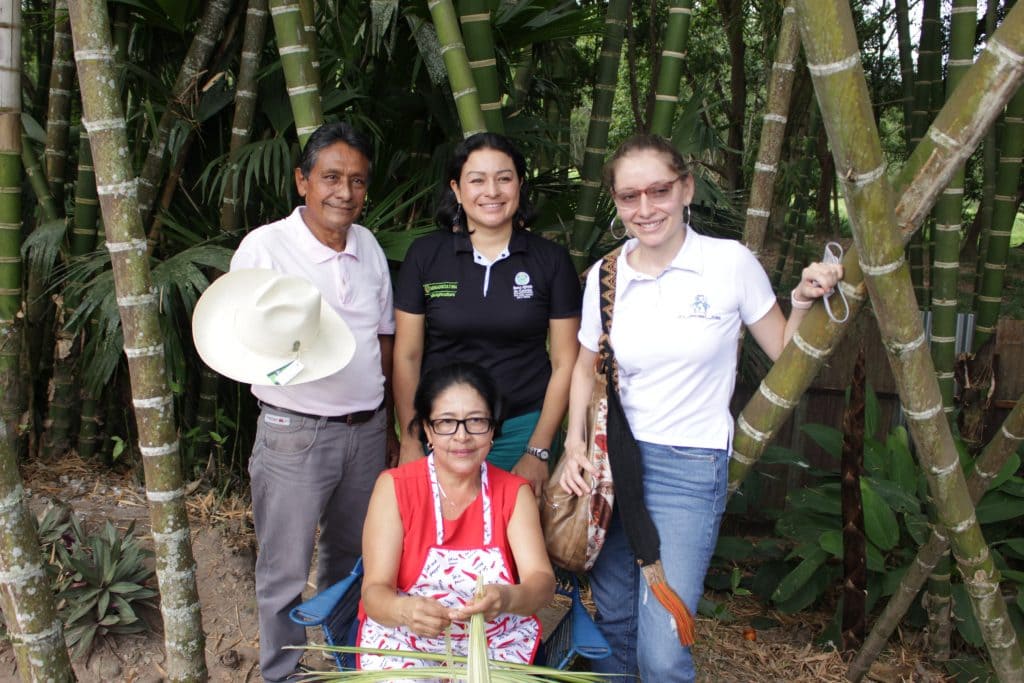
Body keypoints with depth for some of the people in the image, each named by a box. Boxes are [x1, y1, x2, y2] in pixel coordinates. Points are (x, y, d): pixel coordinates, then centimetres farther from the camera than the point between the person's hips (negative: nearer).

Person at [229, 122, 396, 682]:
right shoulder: (264, 247, -10)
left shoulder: (368, 245, 8)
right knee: (285, 572, 6)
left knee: (352, 561, 19)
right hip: (295, 432, -5)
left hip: (368, 430, 5)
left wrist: (389, 423, 16)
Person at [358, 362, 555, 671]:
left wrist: (508, 598, -35)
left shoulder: (515, 493, 1)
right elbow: (375, 590, -12)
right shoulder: (394, 487, -4)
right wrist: (404, 610, -35)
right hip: (403, 641, -1)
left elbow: (542, 581, -12)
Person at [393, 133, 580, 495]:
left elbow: (564, 362, 0)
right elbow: (407, 356, 1)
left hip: (523, 428, 0)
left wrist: (538, 451, -4)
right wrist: (411, 445, -3)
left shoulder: (552, 260, -1)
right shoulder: (425, 255, 0)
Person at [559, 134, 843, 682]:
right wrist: (575, 443, 2)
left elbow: (782, 352, 4)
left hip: (689, 468, -3)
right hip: (611, 457, 4)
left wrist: (804, 302, -13)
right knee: (613, 620, 18)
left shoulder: (731, 262, -7)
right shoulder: (605, 275, 1)